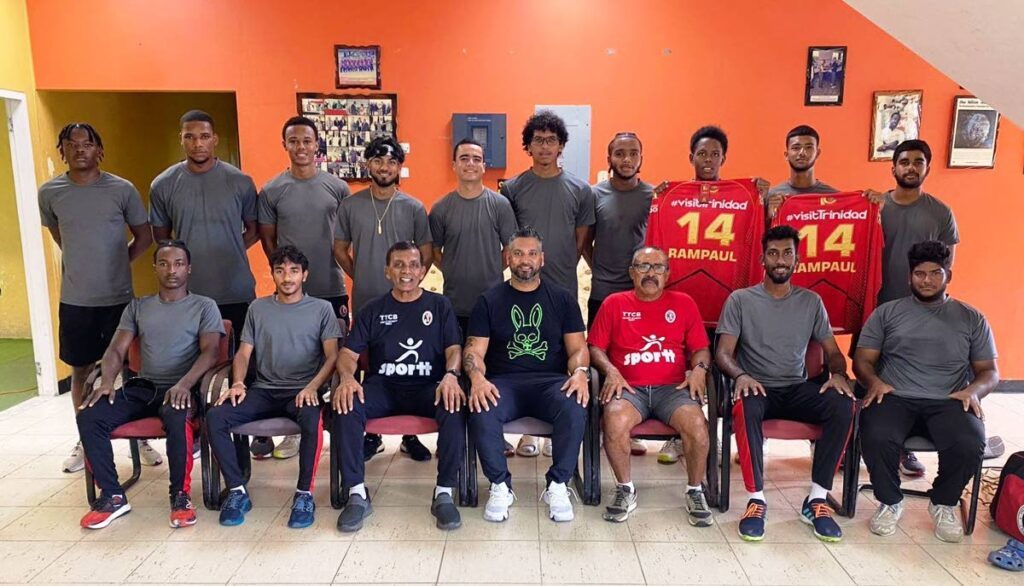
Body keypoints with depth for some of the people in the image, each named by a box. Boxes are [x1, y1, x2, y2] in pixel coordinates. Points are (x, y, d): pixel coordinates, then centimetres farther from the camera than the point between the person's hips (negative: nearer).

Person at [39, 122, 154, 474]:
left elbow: (144, 236, 5)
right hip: (74, 299, 2)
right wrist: (84, 262, 14)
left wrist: (117, 262, 1)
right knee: (81, 371, 12)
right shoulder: (50, 192, 1)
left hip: (119, 297, -2)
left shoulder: (122, 189, -5)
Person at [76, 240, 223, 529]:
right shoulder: (137, 307, 18)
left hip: (182, 389, -4)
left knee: (176, 417, -38)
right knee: (88, 416, -19)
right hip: (142, 387, 5)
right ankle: (112, 496, -7)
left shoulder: (204, 306, 5)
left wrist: (184, 384, -25)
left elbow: (210, 351, -7)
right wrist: (107, 381, -12)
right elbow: (116, 349, 10)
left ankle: (181, 495, -17)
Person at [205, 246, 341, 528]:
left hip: (302, 391, -3)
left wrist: (312, 387, -19)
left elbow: (332, 356, -2)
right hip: (264, 390, 4)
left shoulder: (321, 308, 6)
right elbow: (243, 353, 12)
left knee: (313, 418, -37)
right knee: (215, 416, -22)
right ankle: (237, 491, -8)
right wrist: (237, 383, -9)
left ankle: (304, 493, -19)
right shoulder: (258, 308, 15)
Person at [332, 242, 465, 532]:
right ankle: (357, 494, -19)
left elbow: (454, 348, 4)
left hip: (428, 387, -1)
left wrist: (450, 375, -20)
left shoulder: (439, 305, 13)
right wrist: (347, 378, -16)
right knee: (345, 405, -29)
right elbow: (349, 353, 8)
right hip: (383, 387, 1)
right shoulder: (373, 310, 15)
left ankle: (444, 493, -22)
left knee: (455, 407, -34)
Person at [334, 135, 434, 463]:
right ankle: (371, 434, 23)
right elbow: (340, 249, 9)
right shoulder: (350, 206, 1)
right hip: (365, 302, 1)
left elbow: (427, 253, 4)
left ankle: (410, 435, 18)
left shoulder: (413, 208, -1)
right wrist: (360, 277, 7)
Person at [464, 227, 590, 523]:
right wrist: (477, 378, -17)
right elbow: (474, 349, 5)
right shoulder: (489, 300, 12)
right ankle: (500, 486, -9)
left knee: (574, 409, -33)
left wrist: (580, 372, -14)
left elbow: (578, 347, 9)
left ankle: (557, 485, -11)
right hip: (503, 382, 0)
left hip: (551, 381, 0)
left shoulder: (562, 299, 14)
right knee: (481, 414, -33)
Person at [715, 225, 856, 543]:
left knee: (844, 405, -27)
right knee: (746, 407, -38)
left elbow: (833, 352, 14)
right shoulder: (740, 299, 4)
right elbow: (723, 354, -3)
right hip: (758, 387, -3)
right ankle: (756, 499, -27)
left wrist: (838, 374, -10)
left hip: (797, 389, 3)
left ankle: (817, 499, -19)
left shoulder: (811, 301, 13)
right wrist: (741, 375, -25)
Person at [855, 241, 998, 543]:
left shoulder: (972, 319, 16)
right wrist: (874, 380, -12)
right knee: (877, 438, -33)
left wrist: (974, 390, -9)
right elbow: (862, 360, 11)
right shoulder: (886, 313, 13)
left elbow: (990, 371, 15)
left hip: (949, 402, 1)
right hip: (895, 397, -1)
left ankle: (943, 503, 3)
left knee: (970, 445, -31)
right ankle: (890, 501, -2)